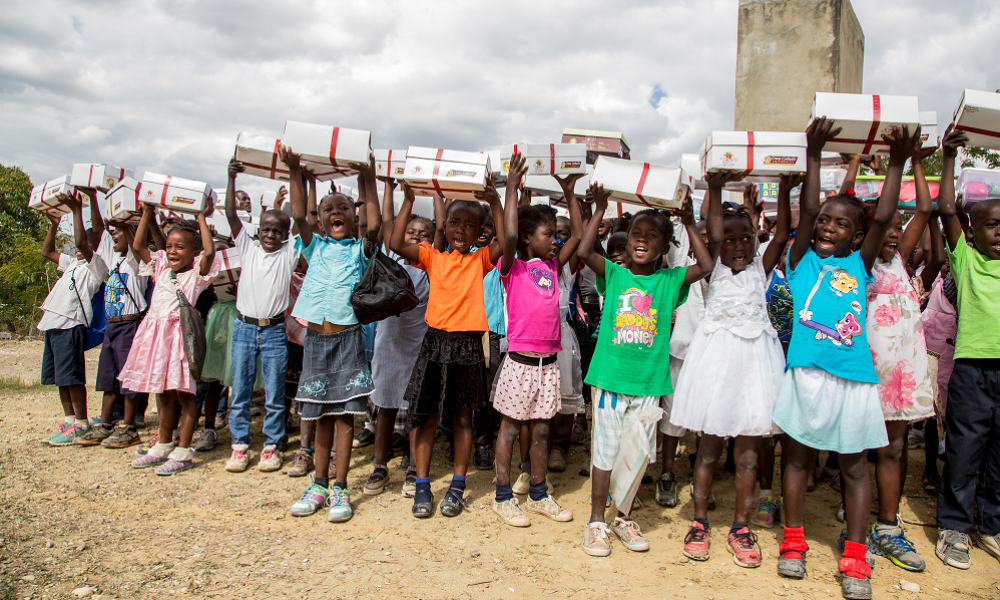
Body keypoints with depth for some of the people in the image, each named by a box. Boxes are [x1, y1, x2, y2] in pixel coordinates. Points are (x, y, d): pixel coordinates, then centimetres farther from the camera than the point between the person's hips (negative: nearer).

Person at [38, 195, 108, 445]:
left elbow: (80, 241, -19)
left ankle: (81, 425, -4)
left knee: (70, 376, -9)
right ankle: (69, 420, 19)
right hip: (53, 324, 9)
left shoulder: (96, 265, -3)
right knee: (60, 377, 11)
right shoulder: (73, 264, 24)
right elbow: (47, 251, 35)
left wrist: (77, 211, -16)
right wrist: (54, 225, 27)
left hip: (71, 325, -9)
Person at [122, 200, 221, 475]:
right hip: (156, 333, 6)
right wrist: (147, 214, 13)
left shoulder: (197, 274, -2)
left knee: (183, 394, -2)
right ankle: (163, 446, 26)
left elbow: (210, 251, -20)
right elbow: (138, 246, 16)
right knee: (164, 394, 15)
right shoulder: (162, 269, 16)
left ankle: (183, 452, 5)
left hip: (180, 333, -6)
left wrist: (202, 219, -11)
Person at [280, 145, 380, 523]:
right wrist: (295, 173, -11)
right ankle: (319, 485, 18)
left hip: (348, 336, -2)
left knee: (344, 413, -1)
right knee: (321, 415, 9)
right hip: (316, 337, 3)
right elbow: (298, 216, -3)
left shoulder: (360, 250, 6)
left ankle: (340, 488, 6)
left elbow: (374, 225, -13)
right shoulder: (315, 248, 12)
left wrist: (368, 183, -16)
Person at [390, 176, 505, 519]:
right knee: (426, 415, 4)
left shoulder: (479, 261, 5)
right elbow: (396, 244, -8)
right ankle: (422, 487, 13)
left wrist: (495, 204, -16)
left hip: (467, 346, 0)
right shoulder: (433, 257, 6)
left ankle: (457, 486, 19)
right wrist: (408, 201, -7)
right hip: (435, 340, 1)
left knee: (462, 417, 8)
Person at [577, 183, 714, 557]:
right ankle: (596, 521, 19)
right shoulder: (614, 275, 2)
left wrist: (689, 223, -2)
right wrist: (599, 210, -7)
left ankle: (624, 518, 28)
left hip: (649, 383, 2)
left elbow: (706, 266, -5)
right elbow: (584, 251, -12)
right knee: (605, 452, 5)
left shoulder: (669, 281, 5)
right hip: (610, 378, -2)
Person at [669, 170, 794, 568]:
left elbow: (782, 235, -2)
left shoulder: (761, 269, 11)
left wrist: (785, 191, -12)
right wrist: (715, 190, -18)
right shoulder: (715, 268, 7)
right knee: (709, 444, 5)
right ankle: (700, 521, 15)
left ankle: (740, 526, 15)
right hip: (716, 354, -1)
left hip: (753, 355, 2)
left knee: (748, 448, 5)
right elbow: (714, 233, -7)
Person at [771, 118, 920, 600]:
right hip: (806, 373, -1)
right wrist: (814, 156, -7)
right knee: (798, 456, 9)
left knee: (854, 466, 7)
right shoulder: (803, 261, 9)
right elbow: (806, 210, -2)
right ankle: (793, 541, 22)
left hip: (854, 375, 2)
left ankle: (854, 558, 15)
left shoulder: (859, 266, 12)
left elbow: (883, 219, 4)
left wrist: (896, 163, 0)